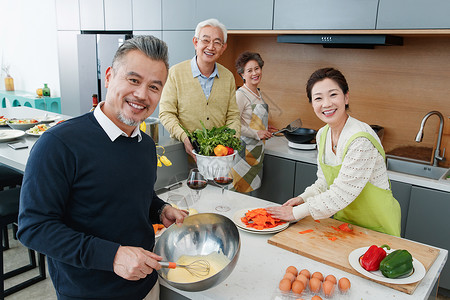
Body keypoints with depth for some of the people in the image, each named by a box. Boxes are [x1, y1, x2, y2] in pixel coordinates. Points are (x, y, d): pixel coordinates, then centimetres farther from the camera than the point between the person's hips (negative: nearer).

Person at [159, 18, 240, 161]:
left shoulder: (228, 77, 9)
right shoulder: (175, 73, -4)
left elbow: (233, 115, 11)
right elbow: (166, 113, -5)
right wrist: (185, 138, -20)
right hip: (185, 151, -3)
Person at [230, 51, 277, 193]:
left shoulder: (258, 93, 12)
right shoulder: (240, 94, -15)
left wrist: (264, 129, 12)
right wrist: (256, 133, -19)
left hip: (257, 150, 8)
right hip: (244, 149, -8)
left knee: (250, 190, 14)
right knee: (240, 191, 0)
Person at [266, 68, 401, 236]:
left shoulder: (361, 140, -28)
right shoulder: (322, 134, -3)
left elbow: (341, 193, -26)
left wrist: (297, 212, -20)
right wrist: (303, 198, -7)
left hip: (377, 226, -6)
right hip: (344, 218, 6)